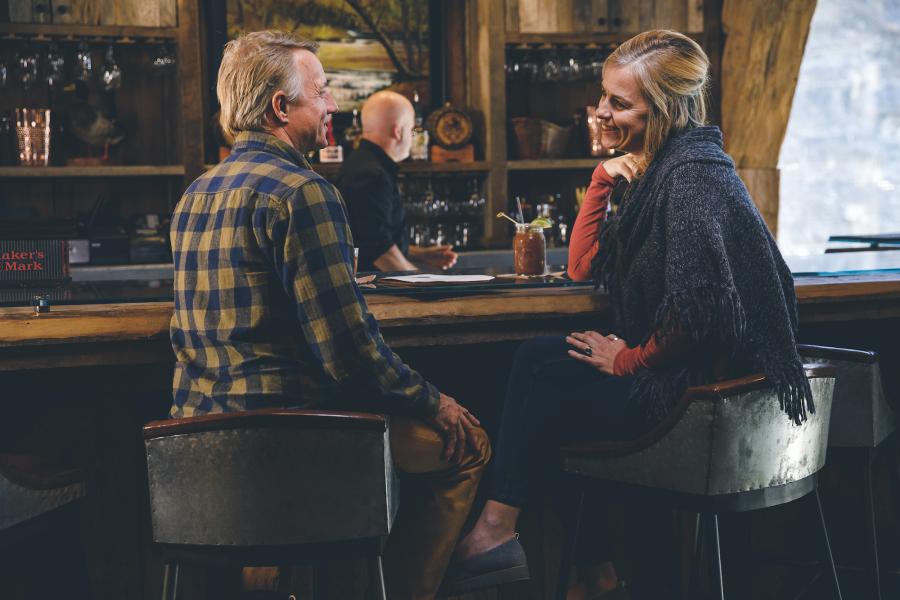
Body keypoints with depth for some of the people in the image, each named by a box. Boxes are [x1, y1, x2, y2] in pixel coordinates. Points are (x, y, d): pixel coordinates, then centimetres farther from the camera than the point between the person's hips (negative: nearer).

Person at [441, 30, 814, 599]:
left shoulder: (694, 174, -18)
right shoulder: (657, 167, 13)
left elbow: (695, 307, -28)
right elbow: (585, 267, 16)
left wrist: (629, 359, -13)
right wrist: (602, 179, 7)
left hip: (703, 378, -10)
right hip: (662, 357, 10)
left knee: (548, 394, -8)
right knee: (536, 359, 9)